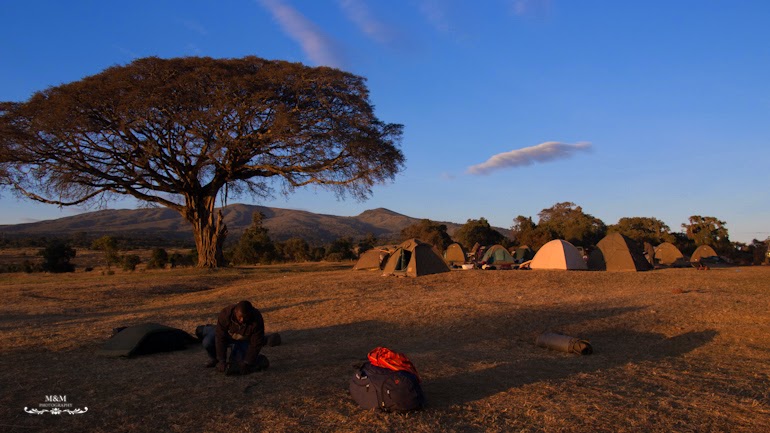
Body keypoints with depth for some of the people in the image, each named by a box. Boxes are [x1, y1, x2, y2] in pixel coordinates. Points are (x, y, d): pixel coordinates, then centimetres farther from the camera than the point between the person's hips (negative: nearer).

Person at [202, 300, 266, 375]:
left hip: (245, 340, -1)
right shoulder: (225, 314, -33)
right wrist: (222, 361, -29)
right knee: (207, 342, -24)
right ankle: (214, 359, 8)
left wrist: (246, 363, -27)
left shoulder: (257, 319, -34)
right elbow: (220, 338, -29)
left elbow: (255, 344, -25)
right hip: (228, 335, 2)